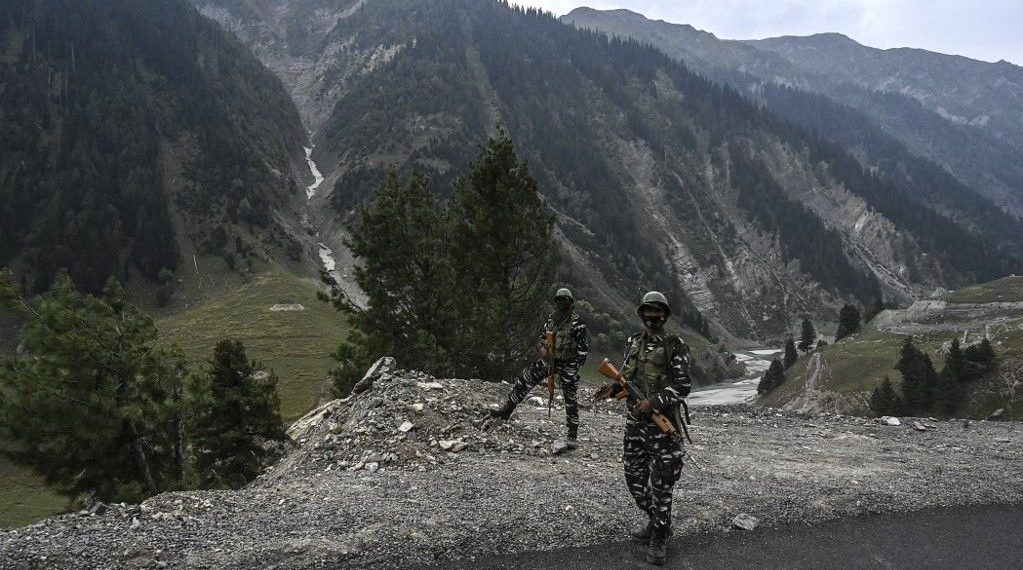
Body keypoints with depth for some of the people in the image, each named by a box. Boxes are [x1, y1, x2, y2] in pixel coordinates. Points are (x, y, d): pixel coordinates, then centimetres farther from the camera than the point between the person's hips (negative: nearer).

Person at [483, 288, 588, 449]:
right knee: (523, 381, 5)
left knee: (570, 399, -1)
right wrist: (542, 347, -3)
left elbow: (584, 346, -13)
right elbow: (543, 334, 18)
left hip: (567, 364, -6)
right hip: (549, 359, 7)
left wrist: (575, 367, -15)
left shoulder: (576, 323, -14)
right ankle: (505, 410, 20)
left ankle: (572, 439, 6)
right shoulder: (552, 318, 5)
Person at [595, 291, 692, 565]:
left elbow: (683, 386, -12)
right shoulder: (633, 343, 9)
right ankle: (654, 520, 34)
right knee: (634, 476, 12)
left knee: (661, 483, 1)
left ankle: (659, 538, 15)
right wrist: (614, 387, -2)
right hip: (634, 421, 6)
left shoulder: (675, 346, -8)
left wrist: (653, 402, -22)